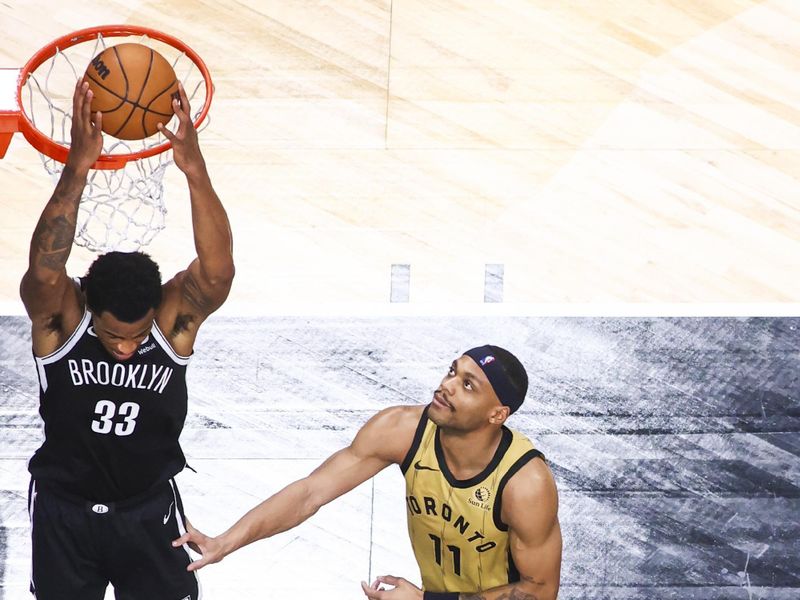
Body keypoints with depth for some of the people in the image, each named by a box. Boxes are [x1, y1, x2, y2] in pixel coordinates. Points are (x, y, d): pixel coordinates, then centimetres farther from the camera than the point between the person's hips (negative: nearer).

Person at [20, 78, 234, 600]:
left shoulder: (175, 315, -19)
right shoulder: (59, 317, -21)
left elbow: (218, 272, -38)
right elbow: (43, 270, -43)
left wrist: (195, 169, -49)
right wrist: (78, 168, -50)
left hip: (150, 509, 0)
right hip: (64, 510, 0)